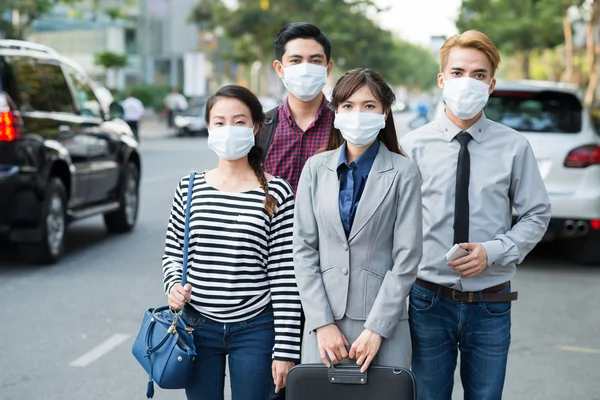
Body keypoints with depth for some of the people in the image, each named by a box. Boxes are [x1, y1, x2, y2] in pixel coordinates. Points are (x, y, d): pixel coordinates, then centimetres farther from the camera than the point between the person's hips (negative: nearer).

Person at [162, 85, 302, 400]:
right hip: (198, 326, 3)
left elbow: (285, 277, -7)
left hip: (255, 329, -2)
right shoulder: (189, 188, 2)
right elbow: (172, 253, 13)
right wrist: (174, 285, -9)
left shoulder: (276, 193, -6)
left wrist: (286, 348, -9)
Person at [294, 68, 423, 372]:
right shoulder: (316, 168, 5)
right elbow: (304, 249, 2)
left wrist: (376, 327, -10)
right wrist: (322, 322, -6)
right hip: (324, 317, 2)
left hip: (382, 323, -2)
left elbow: (406, 258, -5)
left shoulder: (402, 173, -2)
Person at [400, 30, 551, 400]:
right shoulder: (414, 146, -3)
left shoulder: (514, 147, -3)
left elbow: (537, 215, 2)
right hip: (429, 300, 0)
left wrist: (493, 252, -13)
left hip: (490, 304, 0)